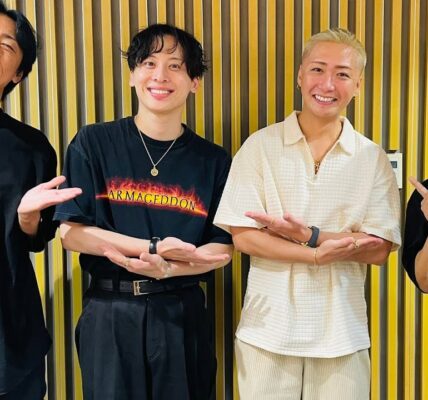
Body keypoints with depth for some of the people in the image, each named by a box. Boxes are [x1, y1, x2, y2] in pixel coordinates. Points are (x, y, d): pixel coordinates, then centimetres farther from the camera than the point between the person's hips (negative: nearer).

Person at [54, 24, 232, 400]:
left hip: (181, 312, 1)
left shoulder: (214, 160, 0)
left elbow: (223, 247, -1)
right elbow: (70, 232, -8)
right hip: (109, 313, -1)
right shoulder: (93, 143, -4)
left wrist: (165, 269, -19)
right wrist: (153, 247, -16)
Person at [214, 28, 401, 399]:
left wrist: (310, 235, -17)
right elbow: (242, 235, -8)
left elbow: (379, 250, -4)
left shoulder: (373, 159, 1)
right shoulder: (261, 146, -4)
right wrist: (317, 255, -16)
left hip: (342, 332, 1)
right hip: (268, 328, -1)